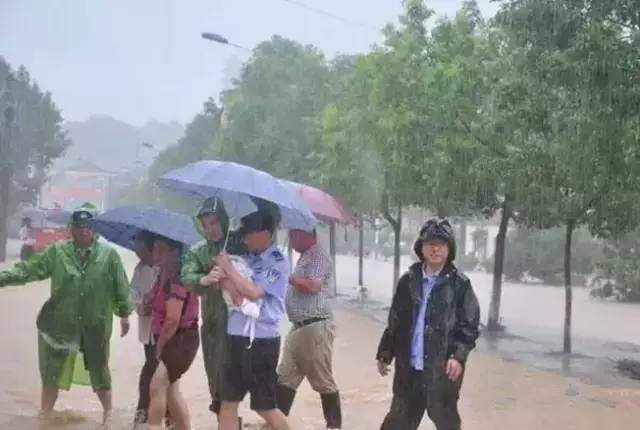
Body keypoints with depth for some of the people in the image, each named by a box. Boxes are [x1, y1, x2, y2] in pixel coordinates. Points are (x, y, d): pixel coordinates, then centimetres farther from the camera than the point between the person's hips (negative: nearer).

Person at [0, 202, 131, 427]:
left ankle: (108, 414, 32)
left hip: (96, 325, -1)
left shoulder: (109, 255, -7)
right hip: (60, 324, 1)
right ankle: (44, 415, 30)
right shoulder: (57, 252, -4)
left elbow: (120, 287, -2)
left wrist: (124, 314, 1)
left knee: (99, 371, 13)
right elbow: (28, 269, -7)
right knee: (51, 373, 12)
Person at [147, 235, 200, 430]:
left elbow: (173, 320, -23)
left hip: (181, 339, -10)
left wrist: (160, 345, -12)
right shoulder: (163, 275, 9)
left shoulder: (176, 278, -21)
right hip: (168, 339, 10)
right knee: (170, 388, 15)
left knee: (157, 385, -13)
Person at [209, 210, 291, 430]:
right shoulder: (246, 258, 10)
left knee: (264, 406, 2)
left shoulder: (278, 261, -9)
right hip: (236, 336, 7)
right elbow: (236, 296, 3)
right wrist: (222, 278, -15)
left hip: (262, 340, -7)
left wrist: (229, 269, -11)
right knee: (228, 402, 10)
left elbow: (254, 293, -19)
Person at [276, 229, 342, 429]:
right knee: (285, 377, 9)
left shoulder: (318, 256, -11)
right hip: (299, 327, 10)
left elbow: (313, 286, -23)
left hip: (316, 327, -10)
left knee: (323, 380, -1)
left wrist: (287, 276, -15)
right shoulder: (305, 257, 18)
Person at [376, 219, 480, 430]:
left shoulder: (459, 284, -5)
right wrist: (385, 353, 10)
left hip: (442, 368, -3)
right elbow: (395, 321, 11)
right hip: (409, 367, 4)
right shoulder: (408, 280, 5)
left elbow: (469, 325, -7)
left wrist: (459, 356, -18)